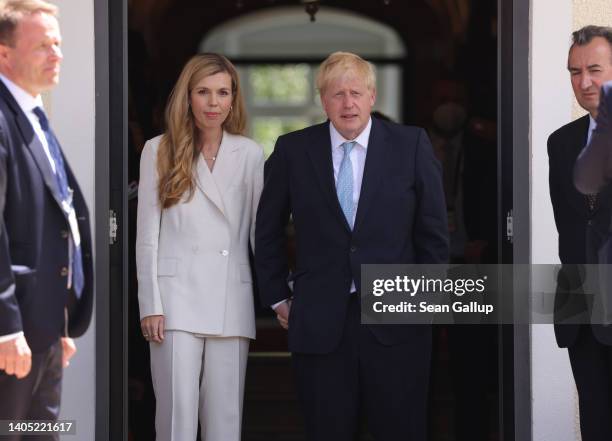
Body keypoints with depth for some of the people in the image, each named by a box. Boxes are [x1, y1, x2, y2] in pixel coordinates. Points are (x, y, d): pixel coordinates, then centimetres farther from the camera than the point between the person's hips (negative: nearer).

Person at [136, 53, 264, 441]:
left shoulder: (250, 154, 8)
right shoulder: (159, 151, 5)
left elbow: (260, 230, 12)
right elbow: (147, 234, 4)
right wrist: (151, 305, -2)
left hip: (231, 301, 2)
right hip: (177, 296, -2)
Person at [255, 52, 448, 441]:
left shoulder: (411, 145, 2)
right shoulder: (293, 151, 4)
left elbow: (433, 230, 6)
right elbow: (268, 230, 14)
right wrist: (277, 297, 11)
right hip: (319, 323, 1)